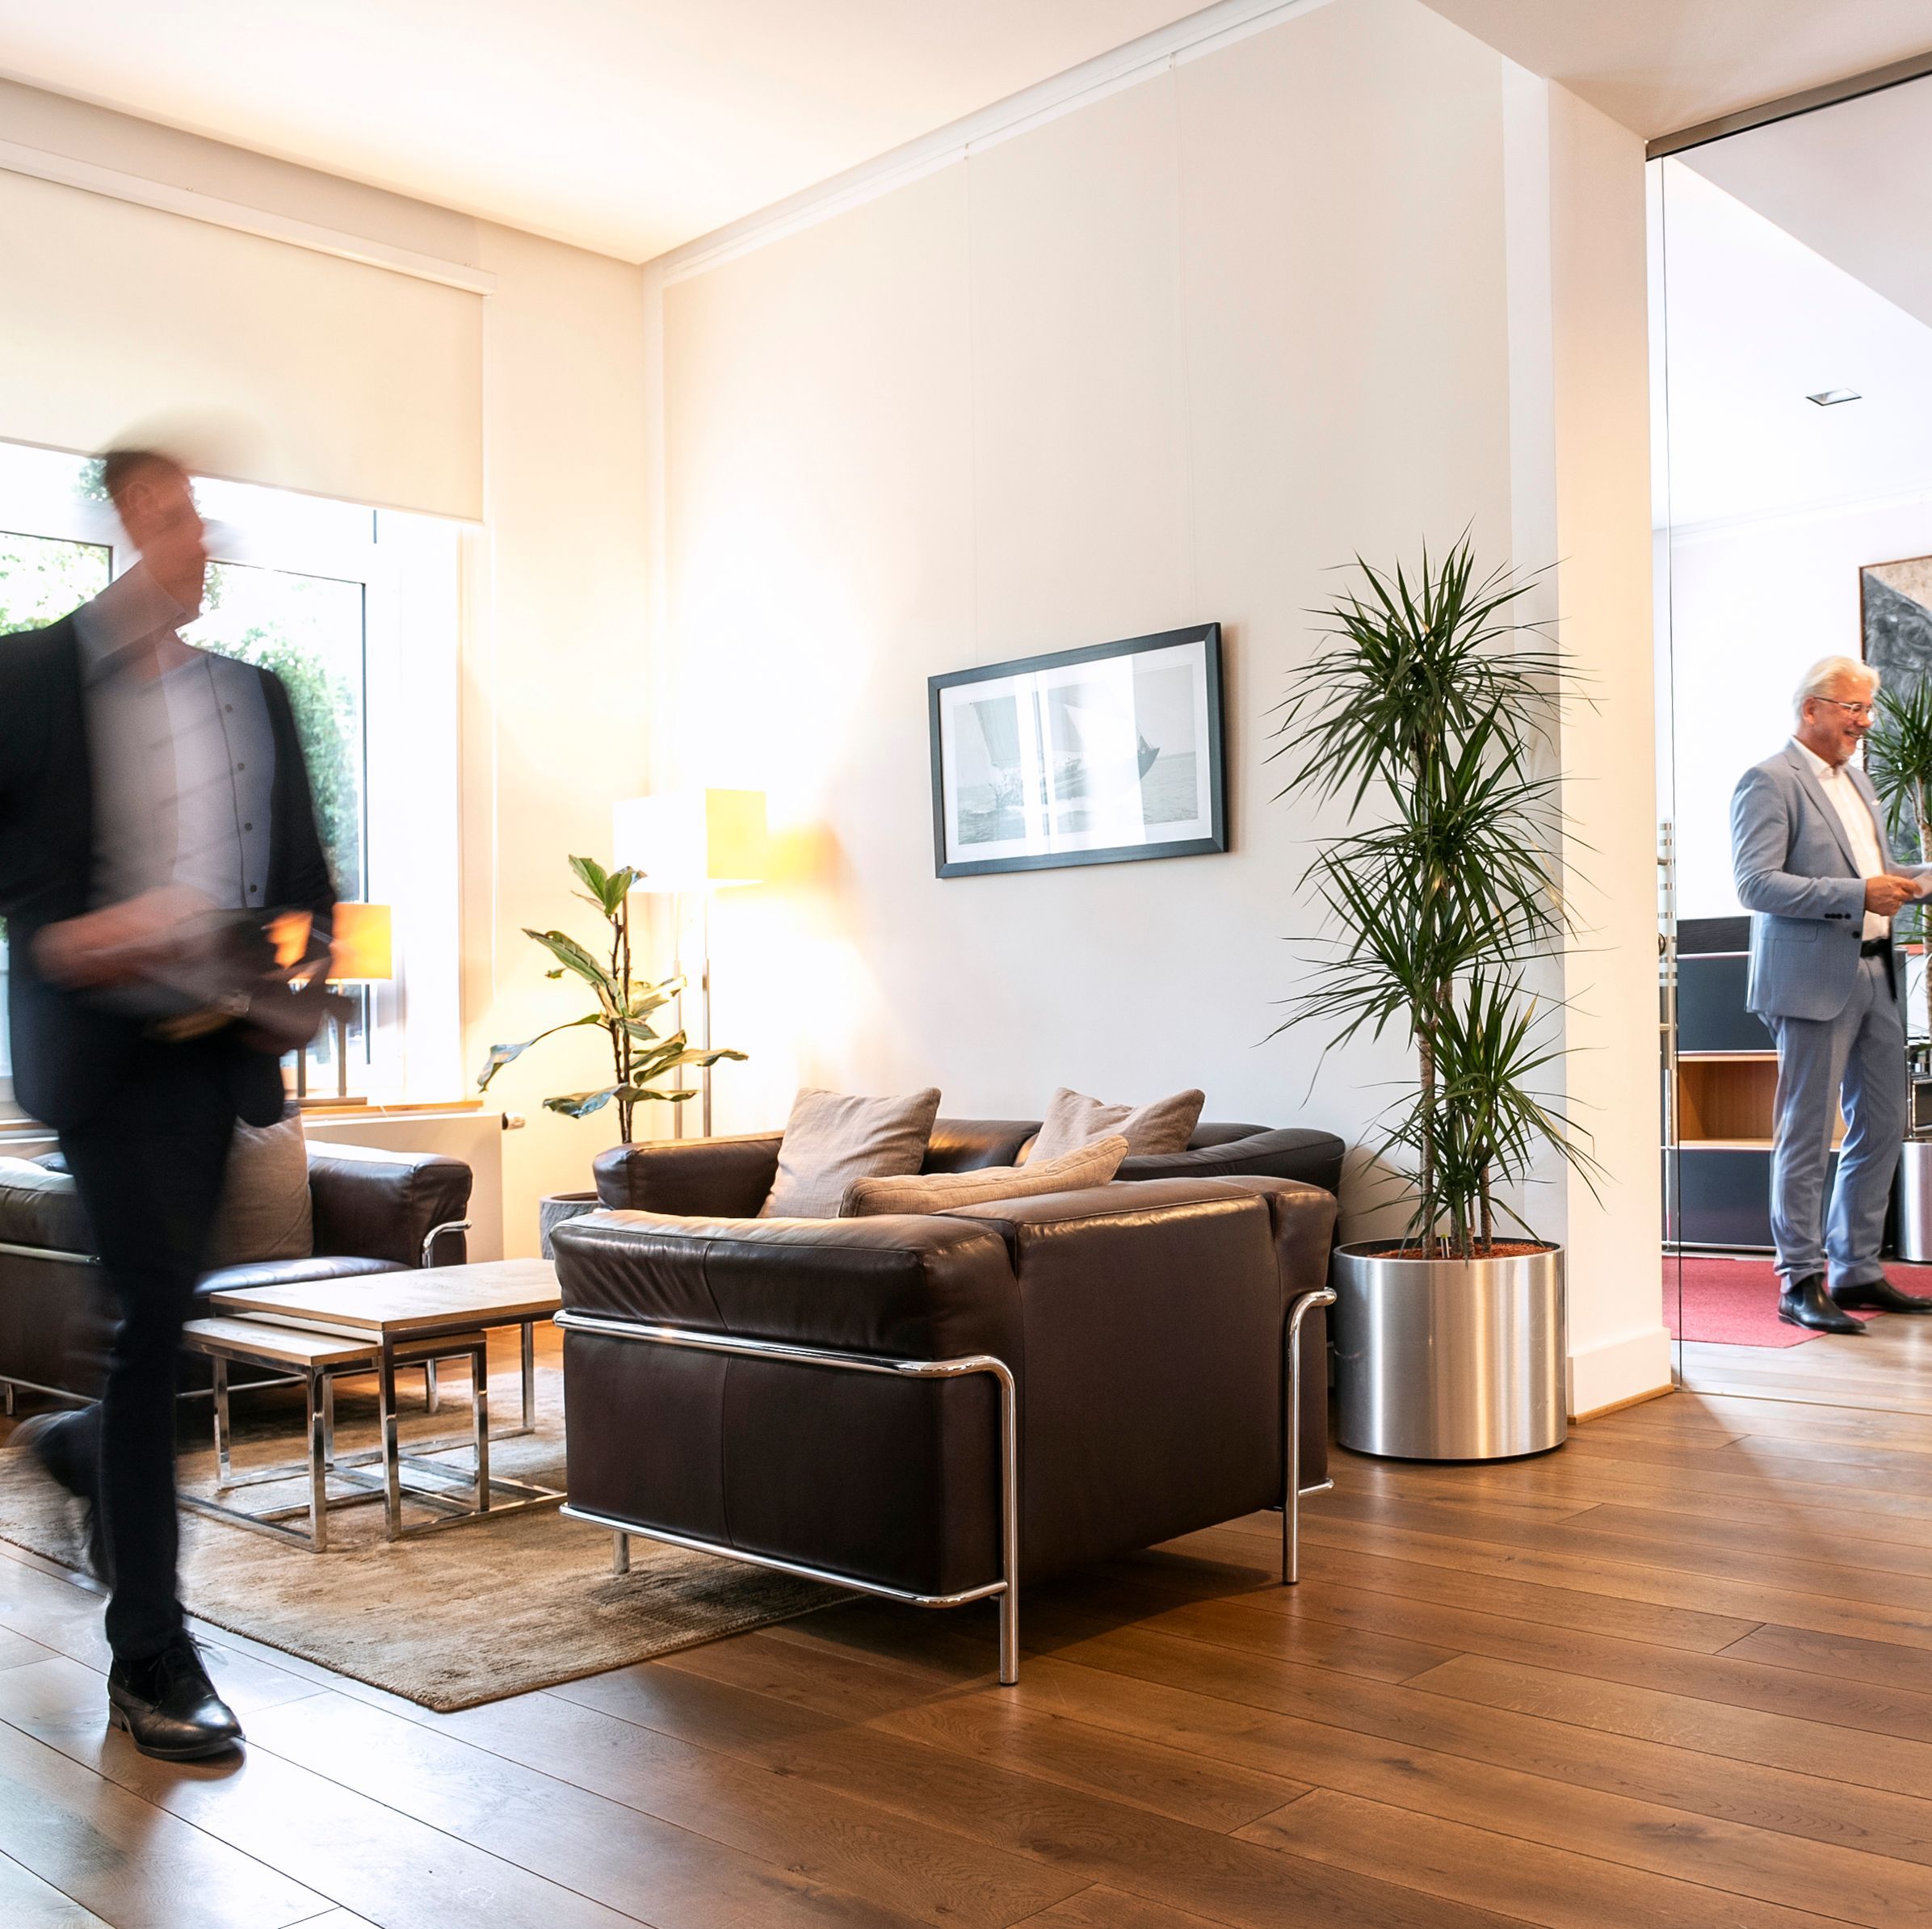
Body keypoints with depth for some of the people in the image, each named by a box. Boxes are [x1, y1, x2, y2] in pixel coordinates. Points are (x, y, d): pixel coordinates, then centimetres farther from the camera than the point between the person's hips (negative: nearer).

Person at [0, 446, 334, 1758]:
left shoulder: (256, 697, 16)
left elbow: (303, 871, 18)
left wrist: (299, 984, 3)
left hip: (217, 1045, 5)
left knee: (165, 1312, 10)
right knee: (154, 1314, -7)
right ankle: (151, 1655, 3)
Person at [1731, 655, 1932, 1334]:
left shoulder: (1855, 779, 19)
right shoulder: (1769, 782, -9)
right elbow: (1755, 883, -18)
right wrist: (1858, 894, -22)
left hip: (1874, 973, 9)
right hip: (1815, 979, -9)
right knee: (1806, 1137, -2)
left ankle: (1856, 1272, 22)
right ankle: (1800, 1283, 6)